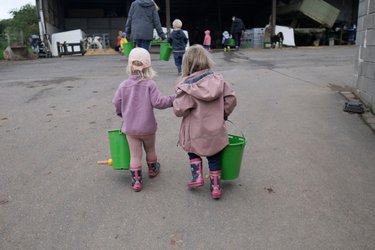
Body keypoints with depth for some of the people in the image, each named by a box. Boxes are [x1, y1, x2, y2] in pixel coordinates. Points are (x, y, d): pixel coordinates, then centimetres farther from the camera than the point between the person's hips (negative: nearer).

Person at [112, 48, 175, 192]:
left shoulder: (124, 85, -5)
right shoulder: (150, 84, -15)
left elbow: (116, 102, 1)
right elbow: (158, 102, -19)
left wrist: (121, 113, 21)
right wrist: (173, 99, -6)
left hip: (130, 127, 1)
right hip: (147, 127, -1)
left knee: (135, 155, 8)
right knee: (150, 149, 23)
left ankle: (136, 180, 9)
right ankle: (153, 169, 45)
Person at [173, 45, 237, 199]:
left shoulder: (186, 85, -17)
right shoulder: (218, 79, -5)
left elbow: (179, 110, -20)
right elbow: (231, 99, -3)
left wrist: (176, 101, 2)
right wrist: (223, 115, 12)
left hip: (195, 132, -2)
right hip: (215, 130, 3)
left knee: (193, 152, 27)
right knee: (214, 157, 19)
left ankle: (197, 176, 19)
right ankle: (215, 186, 24)